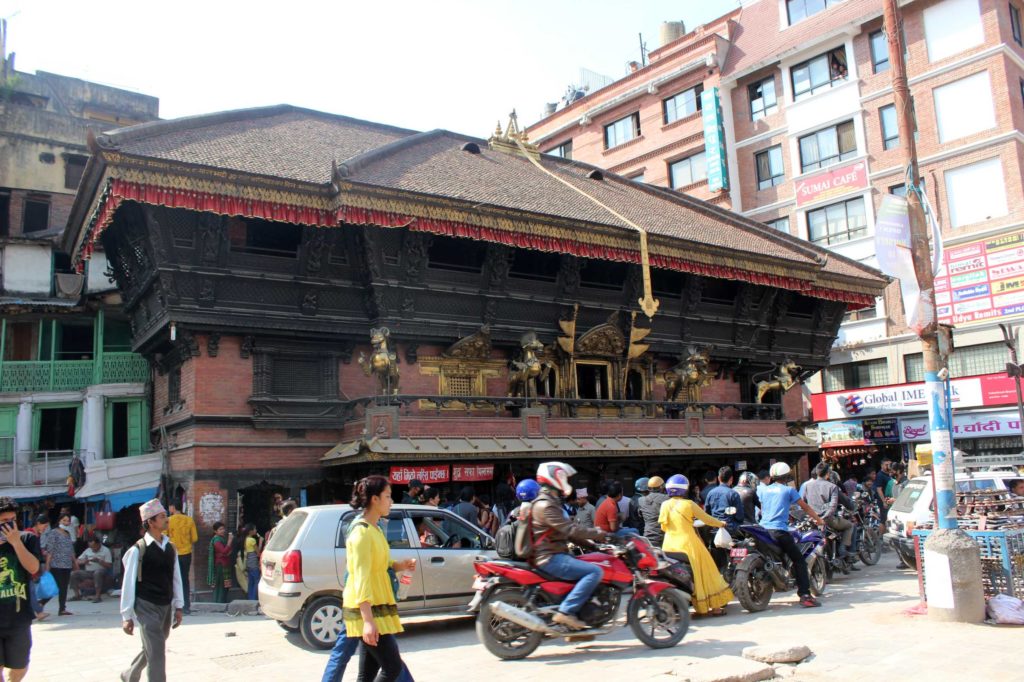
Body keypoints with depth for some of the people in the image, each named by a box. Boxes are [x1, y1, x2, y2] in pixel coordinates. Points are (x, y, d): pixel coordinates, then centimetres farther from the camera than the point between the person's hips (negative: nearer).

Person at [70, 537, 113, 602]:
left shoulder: (105, 551, 1)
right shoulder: (88, 550, 16)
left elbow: (109, 565, -7)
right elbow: (78, 561, 15)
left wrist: (99, 561, -18)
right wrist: (84, 561, -8)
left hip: (100, 570, -5)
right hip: (87, 572, 5)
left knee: (97, 573, -40)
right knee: (73, 574, -14)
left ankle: (98, 596, -36)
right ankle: (77, 595, -2)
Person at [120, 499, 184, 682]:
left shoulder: (170, 548, 5)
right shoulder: (138, 550, -12)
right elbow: (128, 583, -8)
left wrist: (178, 607, 11)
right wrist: (127, 616, -7)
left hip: (166, 607, 6)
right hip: (146, 607, -6)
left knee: (152, 650, 21)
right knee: (157, 654, -9)